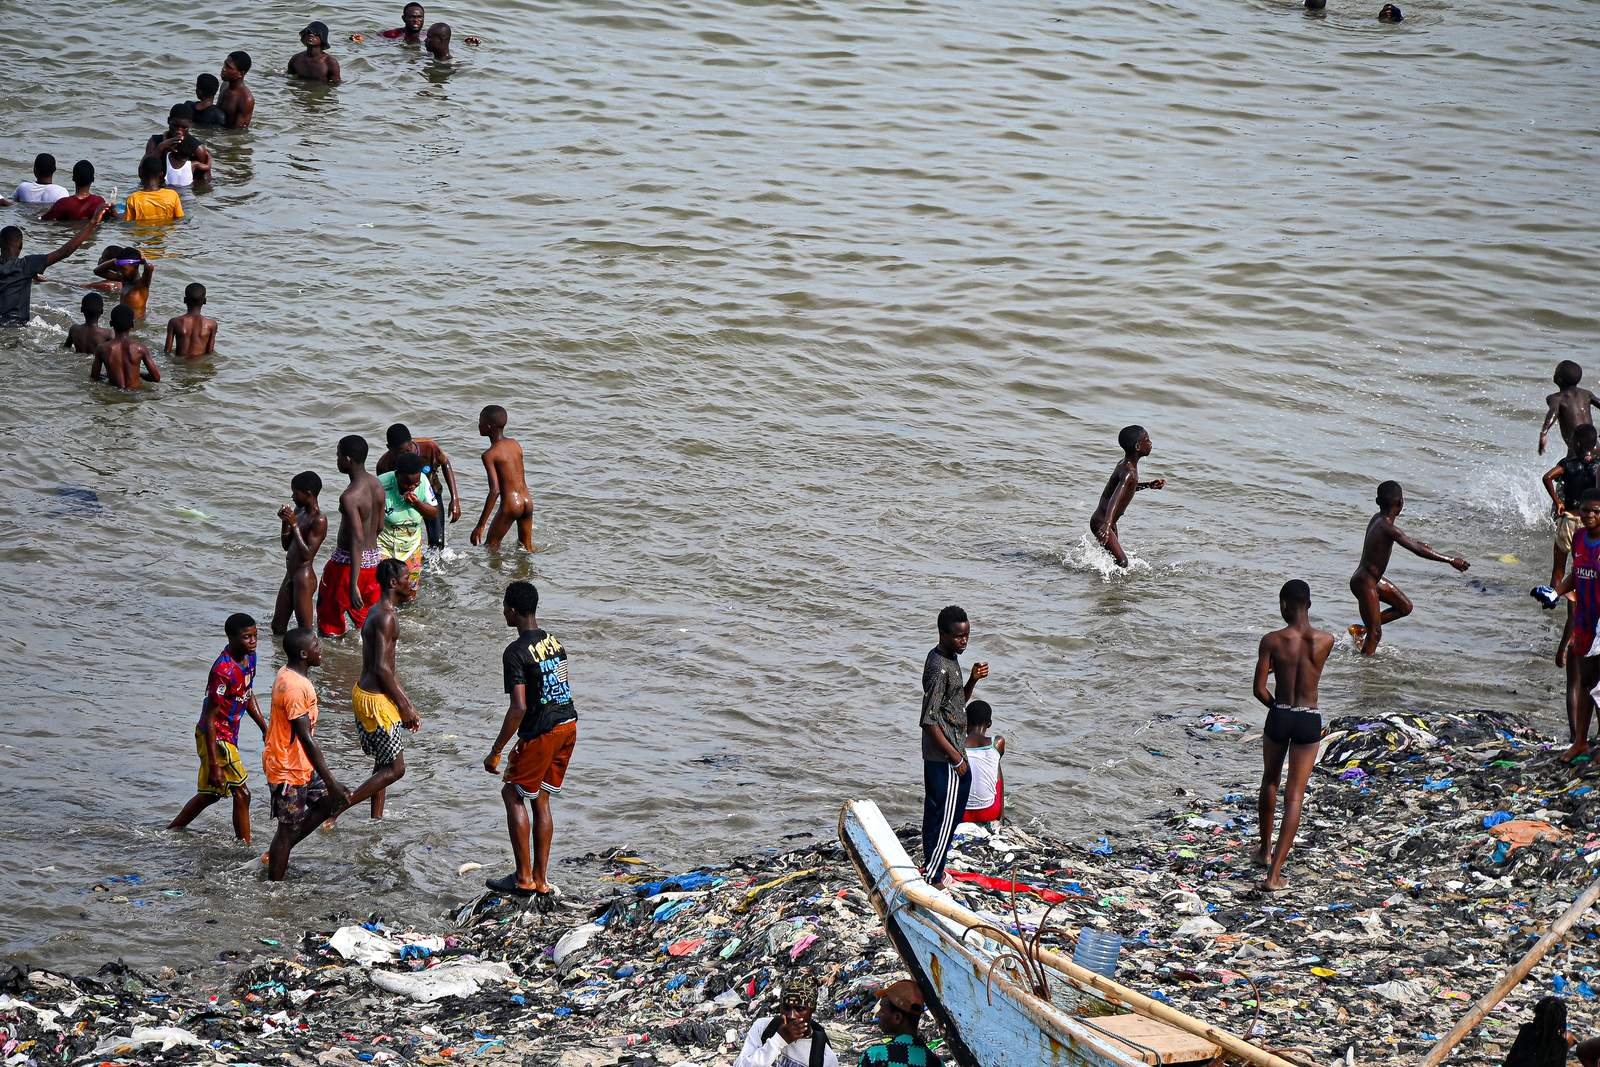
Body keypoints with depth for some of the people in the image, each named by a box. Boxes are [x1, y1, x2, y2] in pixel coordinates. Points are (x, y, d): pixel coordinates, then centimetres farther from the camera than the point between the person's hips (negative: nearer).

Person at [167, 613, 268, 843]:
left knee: (211, 793, 21)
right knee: (242, 793, -7)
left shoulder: (249, 658, 0)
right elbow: (210, 718, -26)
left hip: (229, 735, 10)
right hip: (216, 737, -10)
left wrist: (265, 729, 17)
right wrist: (213, 765, -27)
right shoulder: (223, 671, -28)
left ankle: (169, 833, 36)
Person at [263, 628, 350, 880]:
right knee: (289, 829, 2)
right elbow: (307, 739, -26)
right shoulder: (295, 687, -28)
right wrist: (331, 781, -22)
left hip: (300, 764, 10)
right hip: (290, 770, -10)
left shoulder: (289, 674, 4)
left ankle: (276, 855, 25)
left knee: (329, 800, 19)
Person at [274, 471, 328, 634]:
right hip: (290, 576, 10)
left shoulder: (319, 520, -16)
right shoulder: (299, 511, 10)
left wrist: (294, 524, -21)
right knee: (278, 628, 15)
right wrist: (285, 522, 0)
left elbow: (307, 554, -22)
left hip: (304, 577, -10)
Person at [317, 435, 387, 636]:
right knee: (369, 620, 18)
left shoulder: (349, 497, -25)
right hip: (373, 559, 7)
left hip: (348, 563, -7)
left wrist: (353, 586, -32)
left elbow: (358, 541, -30)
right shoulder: (377, 486, 0)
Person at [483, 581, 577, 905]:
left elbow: (519, 707, -23)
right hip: (568, 724, 8)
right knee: (541, 799, 15)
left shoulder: (516, 653, -16)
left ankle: (524, 878, 5)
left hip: (541, 732, -8)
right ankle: (540, 881, 17)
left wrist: (496, 752, -17)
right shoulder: (554, 643, 9)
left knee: (513, 793, 8)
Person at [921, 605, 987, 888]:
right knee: (947, 816, -3)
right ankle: (931, 878, 2)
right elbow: (929, 722, -25)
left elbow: (959, 700, 21)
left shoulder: (949, 658, 8)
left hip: (936, 755, 10)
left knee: (935, 810, 18)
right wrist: (957, 758, -21)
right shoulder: (939, 668, -23)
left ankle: (930, 865, 29)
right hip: (945, 756, -10)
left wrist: (973, 679, 1)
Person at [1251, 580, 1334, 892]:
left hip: (1279, 716, 0)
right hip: (1309, 721, 0)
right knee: (1295, 796, 2)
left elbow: (1259, 690, -9)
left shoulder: (1272, 641, -12)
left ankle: (1265, 850, 42)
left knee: (1270, 781, 26)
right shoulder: (1326, 641, -7)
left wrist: (1276, 707, 9)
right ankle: (1274, 873, -5)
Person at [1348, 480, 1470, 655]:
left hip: (1373, 579, 10)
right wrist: (1450, 560, -22)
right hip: (1365, 583, -10)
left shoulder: (1377, 519, 1)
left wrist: (1413, 543, 31)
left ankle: (1362, 628, 21)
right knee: (1375, 633, -4)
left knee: (1405, 607, 16)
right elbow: (1418, 550, -27)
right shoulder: (1388, 529, -27)